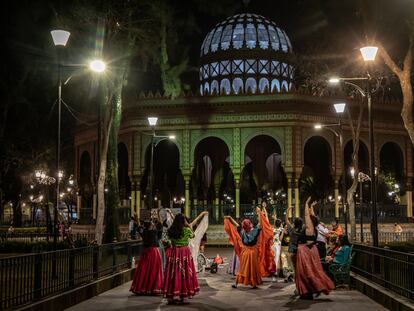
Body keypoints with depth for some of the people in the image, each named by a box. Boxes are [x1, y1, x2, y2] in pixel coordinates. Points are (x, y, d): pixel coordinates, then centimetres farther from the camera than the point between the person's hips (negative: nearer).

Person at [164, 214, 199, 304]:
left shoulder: (171, 231, -1)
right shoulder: (187, 230, -7)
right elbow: (192, 236, 11)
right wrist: (189, 226, 21)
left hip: (174, 253, 3)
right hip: (185, 252, -3)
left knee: (173, 273, 6)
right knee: (185, 273, 4)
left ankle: (171, 297, 9)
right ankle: (184, 296, 5)